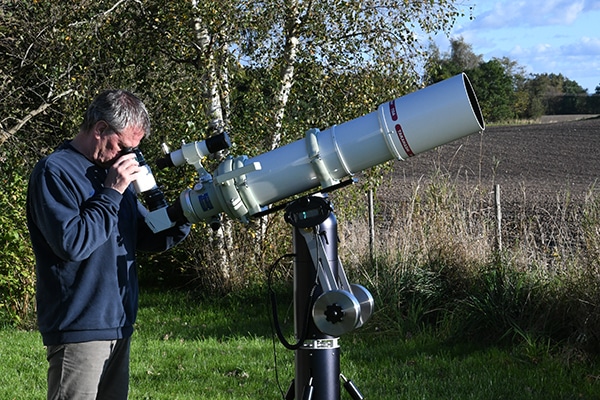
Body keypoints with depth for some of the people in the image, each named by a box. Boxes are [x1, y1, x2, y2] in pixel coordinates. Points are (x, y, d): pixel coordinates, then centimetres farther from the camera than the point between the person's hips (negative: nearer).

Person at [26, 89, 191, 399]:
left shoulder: (112, 172, 15)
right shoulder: (55, 171, -11)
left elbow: (151, 237, 17)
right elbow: (71, 243, -23)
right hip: (79, 329, -9)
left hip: (118, 326, 9)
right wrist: (111, 193, -17)